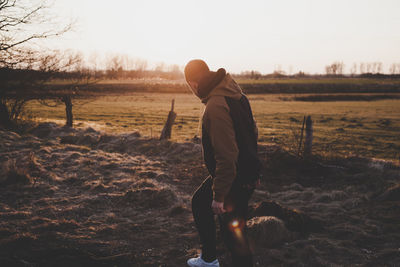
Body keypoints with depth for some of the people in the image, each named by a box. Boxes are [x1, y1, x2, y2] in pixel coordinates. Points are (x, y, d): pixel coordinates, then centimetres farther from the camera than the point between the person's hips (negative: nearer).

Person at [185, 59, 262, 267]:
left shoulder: (216, 107, -28)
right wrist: (253, 168, 25)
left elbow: (226, 156, -31)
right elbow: (252, 131, 14)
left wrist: (219, 196, -22)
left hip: (236, 180, -11)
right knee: (200, 202, 25)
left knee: (232, 232, 3)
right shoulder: (234, 93, 3)